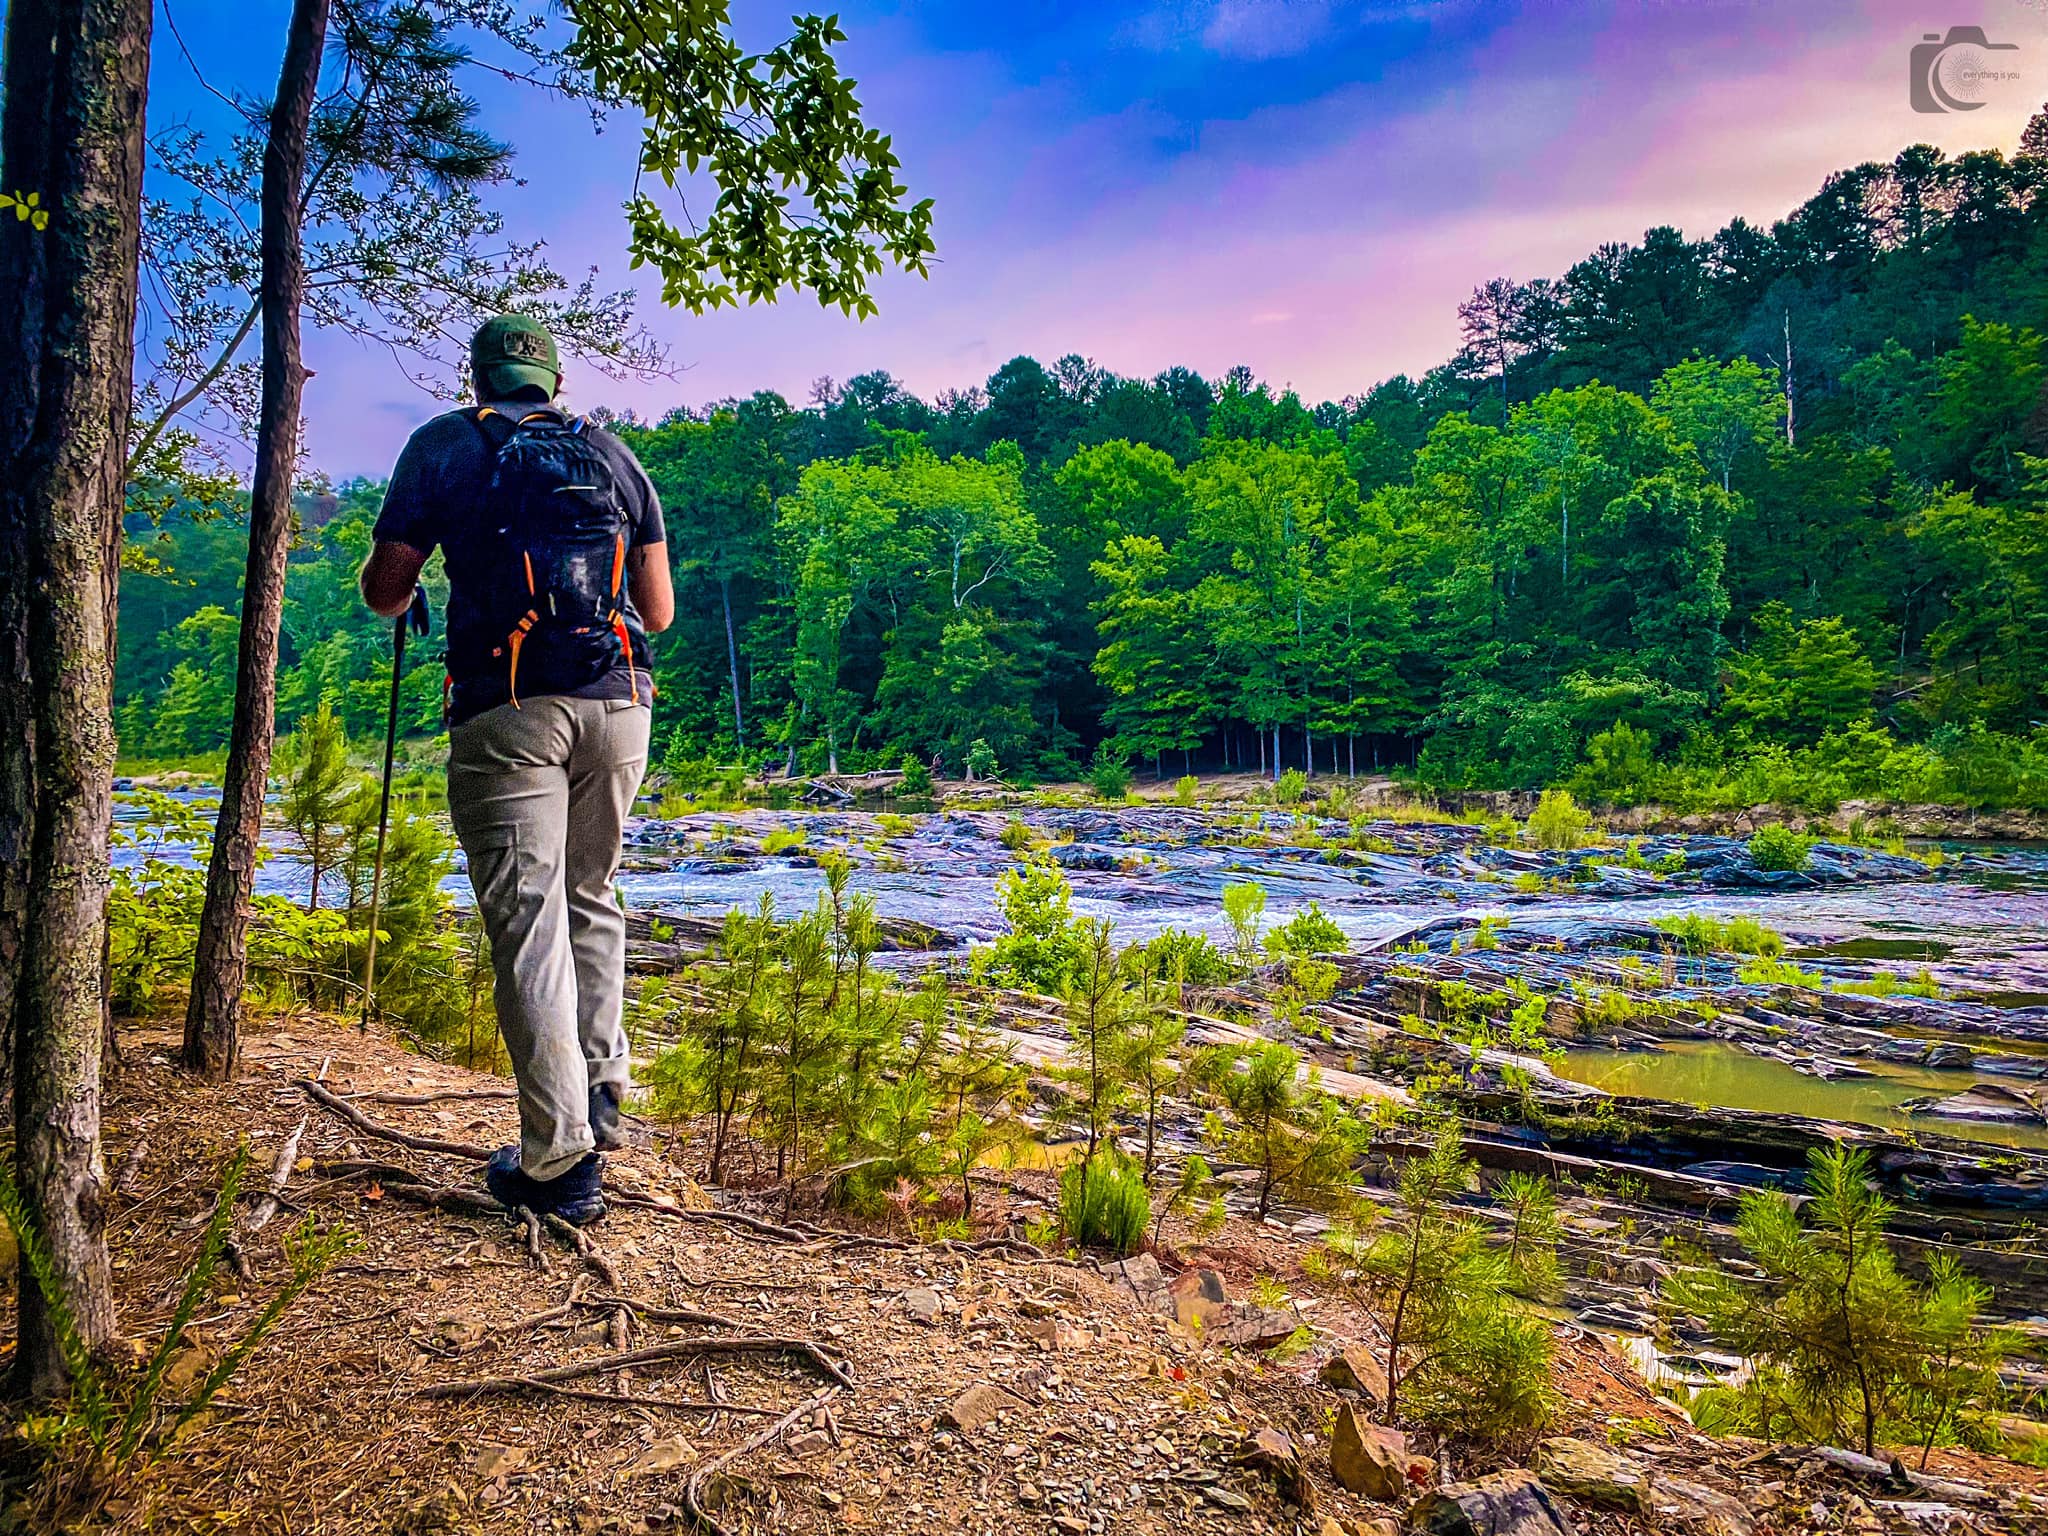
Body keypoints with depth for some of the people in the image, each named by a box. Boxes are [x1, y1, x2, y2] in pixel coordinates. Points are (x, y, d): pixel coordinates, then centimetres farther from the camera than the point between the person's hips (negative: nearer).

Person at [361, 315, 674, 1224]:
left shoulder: (445, 444, 9)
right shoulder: (614, 456, 16)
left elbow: (384, 591, 5)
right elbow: (659, 613, 15)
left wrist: (399, 584, 29)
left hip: (506, 711, -3)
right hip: (617, 703, 4)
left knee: (529, 921, -2)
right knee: (591, 902, 20)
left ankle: (558, 1161, -2)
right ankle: (602, 1098, 23)